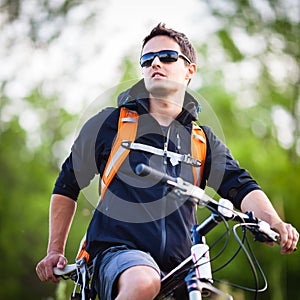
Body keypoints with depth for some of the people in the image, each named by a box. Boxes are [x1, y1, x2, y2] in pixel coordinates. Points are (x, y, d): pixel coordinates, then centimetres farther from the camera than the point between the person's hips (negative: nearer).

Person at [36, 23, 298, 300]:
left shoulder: (203, 140, 16)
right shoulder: (109, 123, 10)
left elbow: (241, 186, 1)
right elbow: (67, 185, 18)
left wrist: (274, 223, -19)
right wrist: (55, 251, 15)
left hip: (179, 268, 3)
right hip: (119, 252, -3)